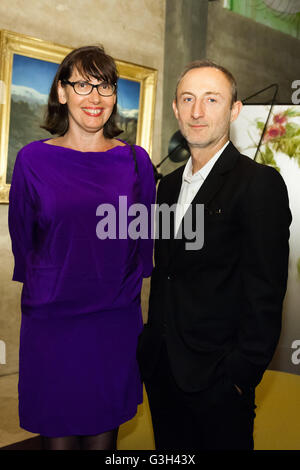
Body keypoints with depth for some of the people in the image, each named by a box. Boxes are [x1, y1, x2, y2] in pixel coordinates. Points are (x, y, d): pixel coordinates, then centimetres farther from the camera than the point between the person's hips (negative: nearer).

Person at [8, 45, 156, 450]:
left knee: (104, 436, 14)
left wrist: (122, 290, 7)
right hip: (50, 323, -1)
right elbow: (21, 238, 6)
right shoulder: (34, 159, -2)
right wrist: (47, 289, 8)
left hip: (117, 324, 1)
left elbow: (144, 239, 9)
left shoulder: (135, 160, 2)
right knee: (58, 436, 10)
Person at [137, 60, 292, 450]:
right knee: (170, 452, 18)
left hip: (215, 378, -6)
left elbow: (265, 291, -15)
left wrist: (241, 376, -15)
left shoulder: (259, 183, -12)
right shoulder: (169, 184, 11)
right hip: (161, 370, 7)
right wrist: (151, 347, 11)